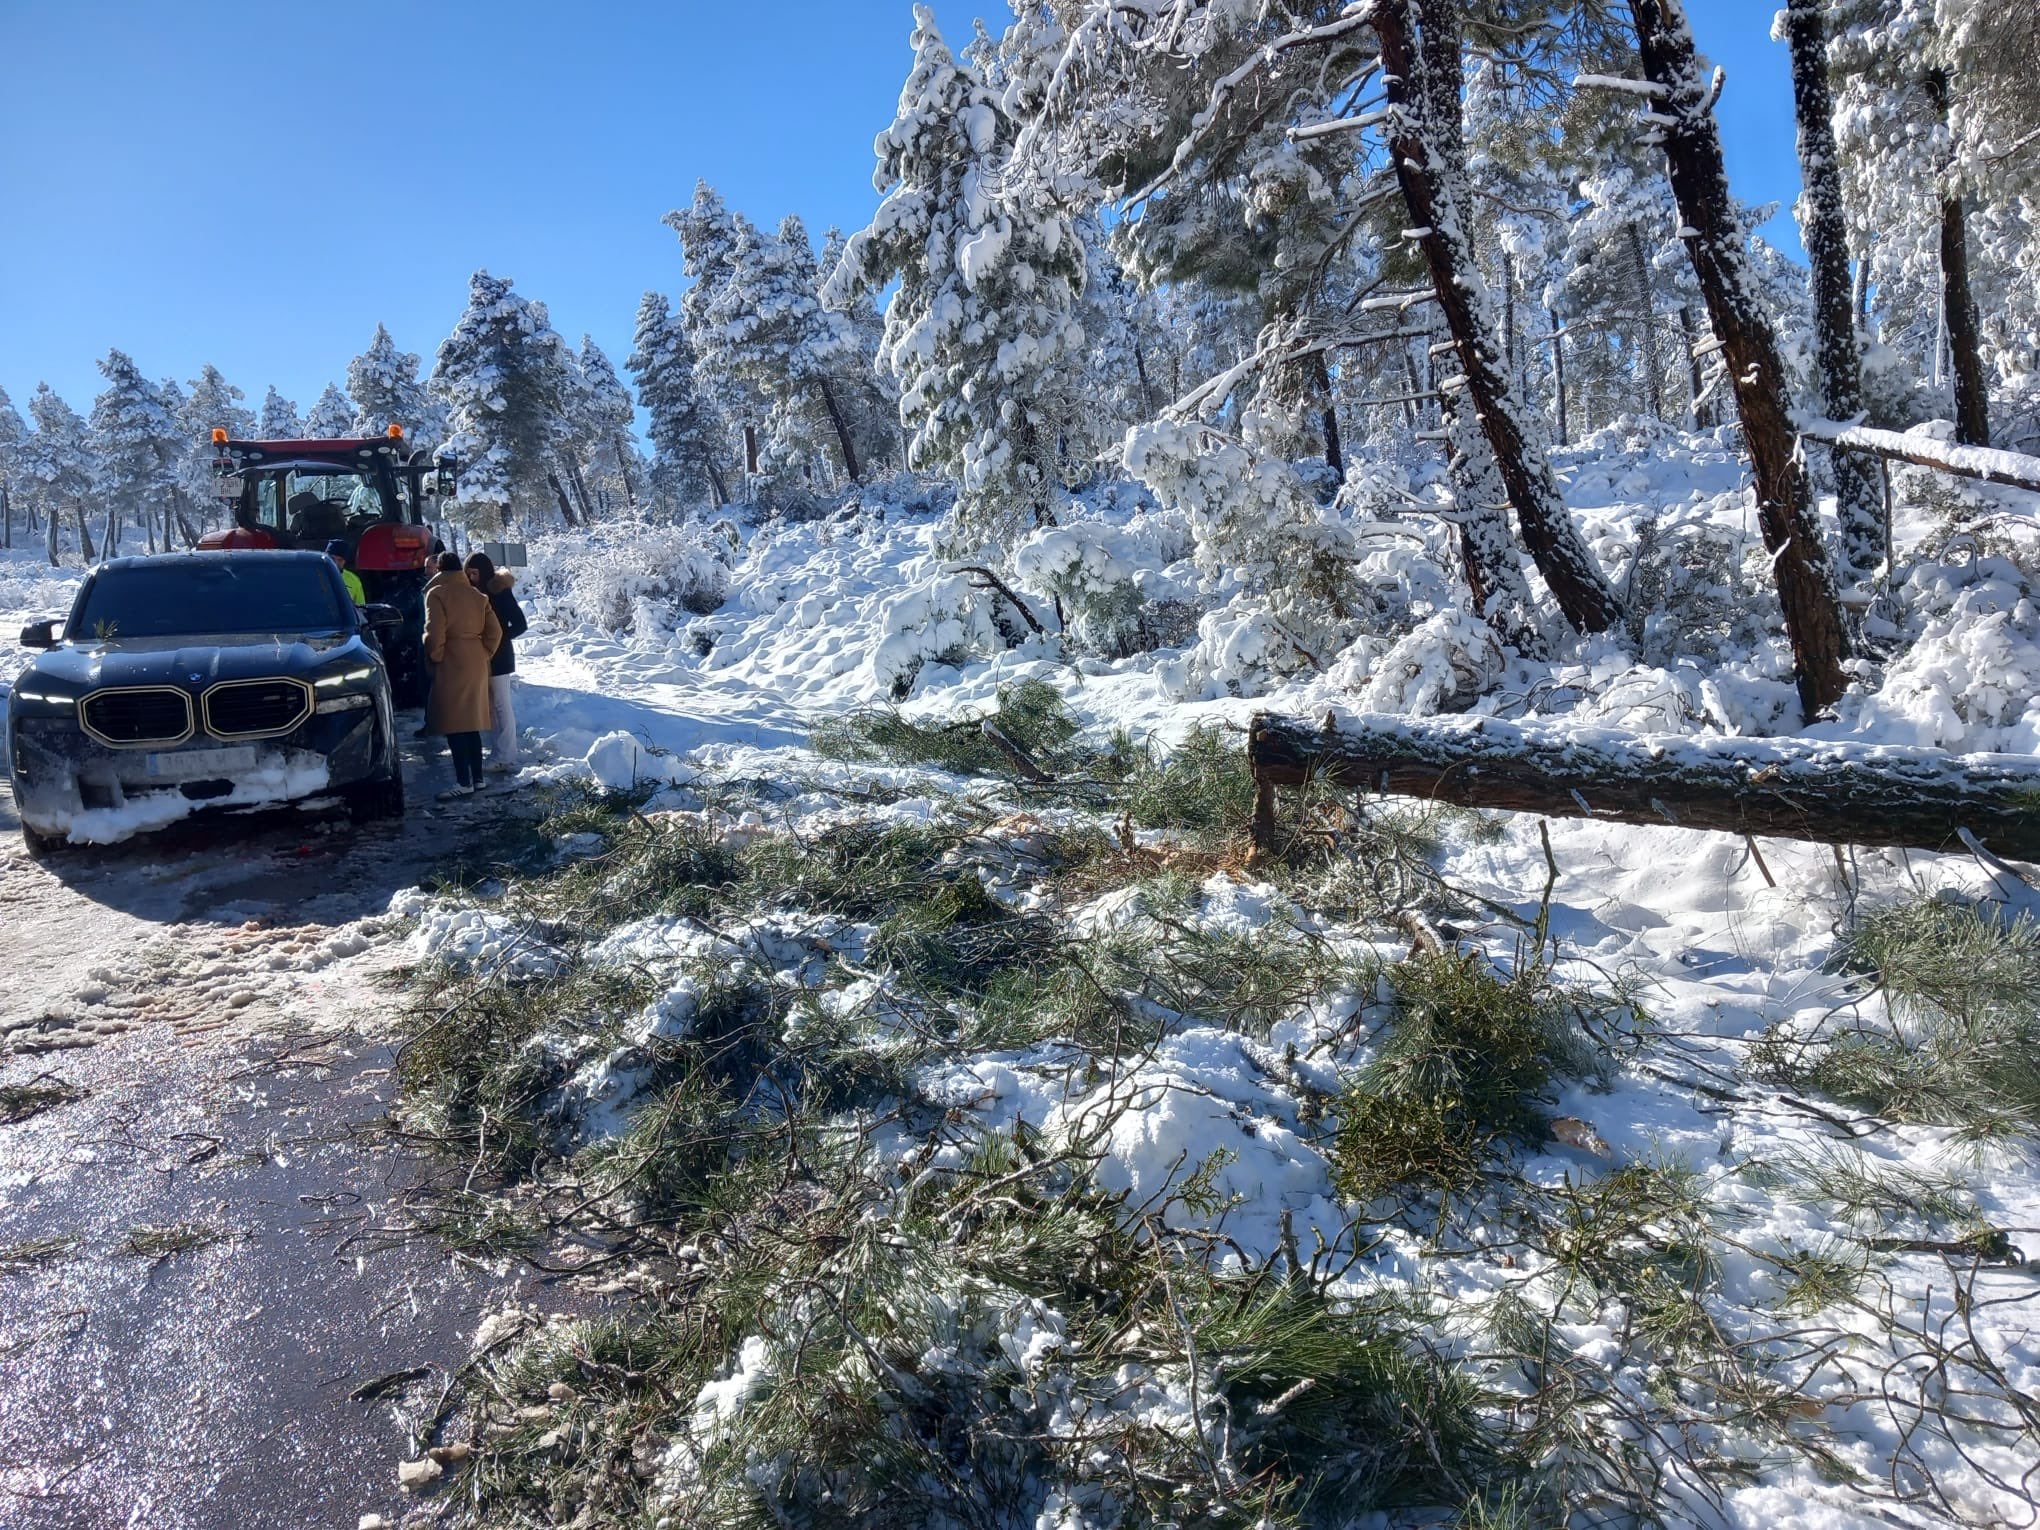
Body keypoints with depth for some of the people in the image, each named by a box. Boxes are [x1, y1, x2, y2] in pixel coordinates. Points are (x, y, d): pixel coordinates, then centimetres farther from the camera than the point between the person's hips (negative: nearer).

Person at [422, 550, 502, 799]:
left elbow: (434, 633, -16)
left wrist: (435, 656, -1)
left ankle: (464, 782, -7)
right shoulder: (477, 595, 11)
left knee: (453, 724, -4)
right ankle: (477, 778, 16)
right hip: (477, 664, 7)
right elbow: (495, 631, 6)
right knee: (472, 723, 14)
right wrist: (484, 654, 14)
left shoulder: (437, 593, -7)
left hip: (452, 665, -6)